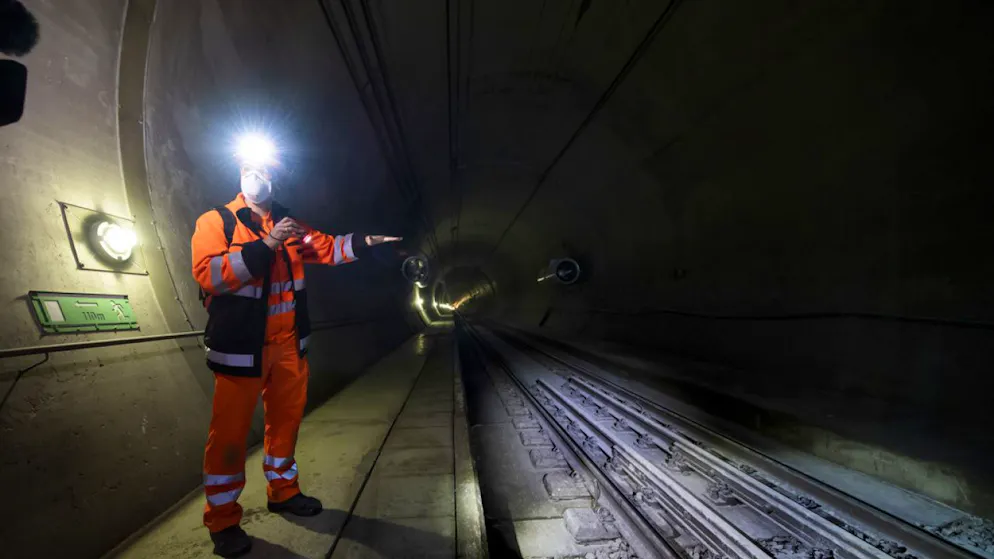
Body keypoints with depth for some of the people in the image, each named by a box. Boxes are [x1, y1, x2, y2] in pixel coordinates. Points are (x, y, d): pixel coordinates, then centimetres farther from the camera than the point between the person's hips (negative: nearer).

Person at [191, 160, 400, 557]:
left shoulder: (288, 224, 10)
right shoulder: (215, 221, -7)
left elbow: (325, 248, 12)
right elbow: (207, 274, -20)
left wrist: (366, 241, 2)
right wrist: (266, 245, -24)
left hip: (289, 344, 6)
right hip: (241, 348, -5)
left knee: (286, 419, 16)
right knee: (230, 432, 4)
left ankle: (282, 491, 36)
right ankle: (222, 520, 22)